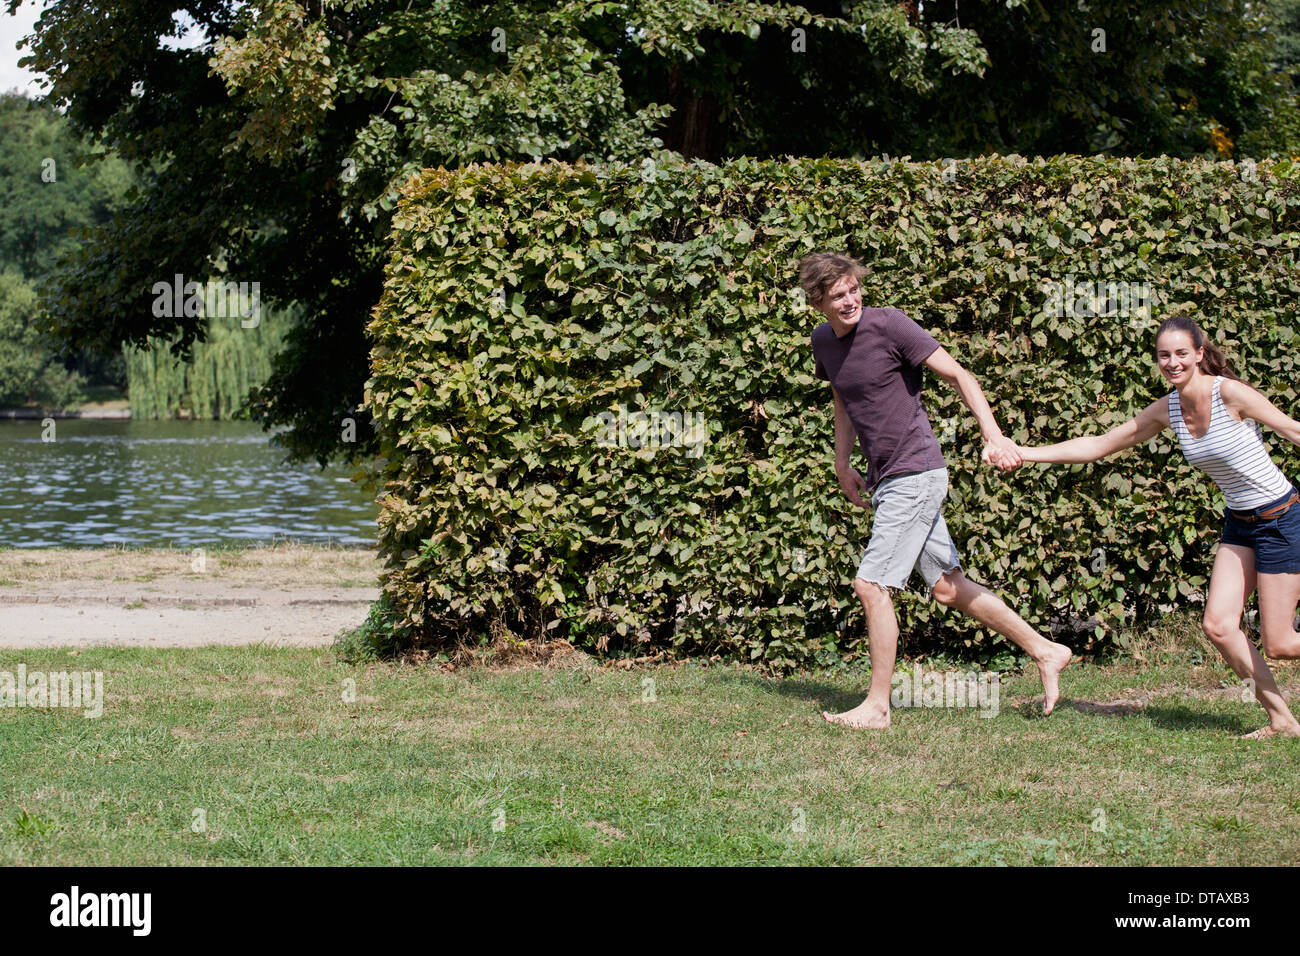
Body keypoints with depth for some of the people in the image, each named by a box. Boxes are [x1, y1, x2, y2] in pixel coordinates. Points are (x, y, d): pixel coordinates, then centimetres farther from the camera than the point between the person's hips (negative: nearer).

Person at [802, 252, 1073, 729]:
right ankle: (1046, 651, 20)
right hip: (883, 480, 8)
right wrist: (842, 465, 17)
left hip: (915, 473, -8)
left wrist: (993, 436, -24)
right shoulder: (823, 341, 8)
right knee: (948, 588, 10)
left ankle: (876, 706, -2)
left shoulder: (889, 325, -14)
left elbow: (958, 375, -14)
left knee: (871, 584, -11)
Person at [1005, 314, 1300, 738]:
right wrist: (1025, 454, -1)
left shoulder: (1230, 393, -20)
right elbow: (1099, 445, 5)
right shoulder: (1166, 410, -1)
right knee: (1217, 625, -7)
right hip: (1239, 524, 6)